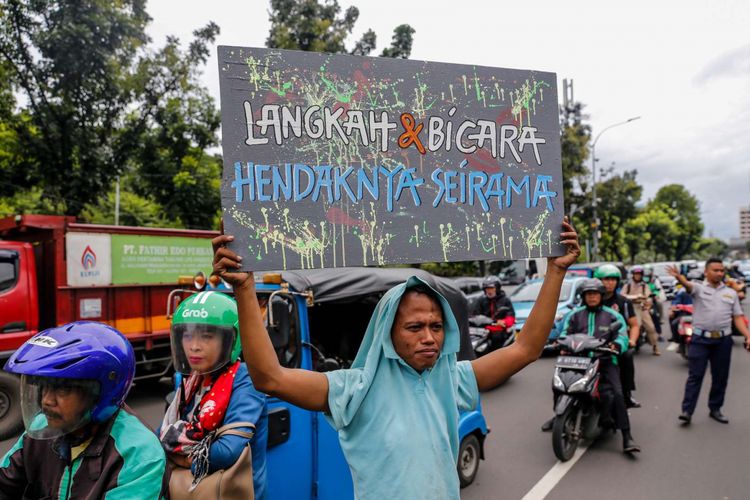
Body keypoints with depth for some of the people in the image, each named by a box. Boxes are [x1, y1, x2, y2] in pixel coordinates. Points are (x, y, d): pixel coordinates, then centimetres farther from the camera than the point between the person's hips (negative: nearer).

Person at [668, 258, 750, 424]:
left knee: (720, 377, 12)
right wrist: (679, 278, -47)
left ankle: (715, 409, 26)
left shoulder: (731, 293, 13)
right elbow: (688, 285, -23)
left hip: (723, 340, 4)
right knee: (695, 376, -2)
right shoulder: (699, 288, 1)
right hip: (701, 339, -4)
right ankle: (687, 411, 0)